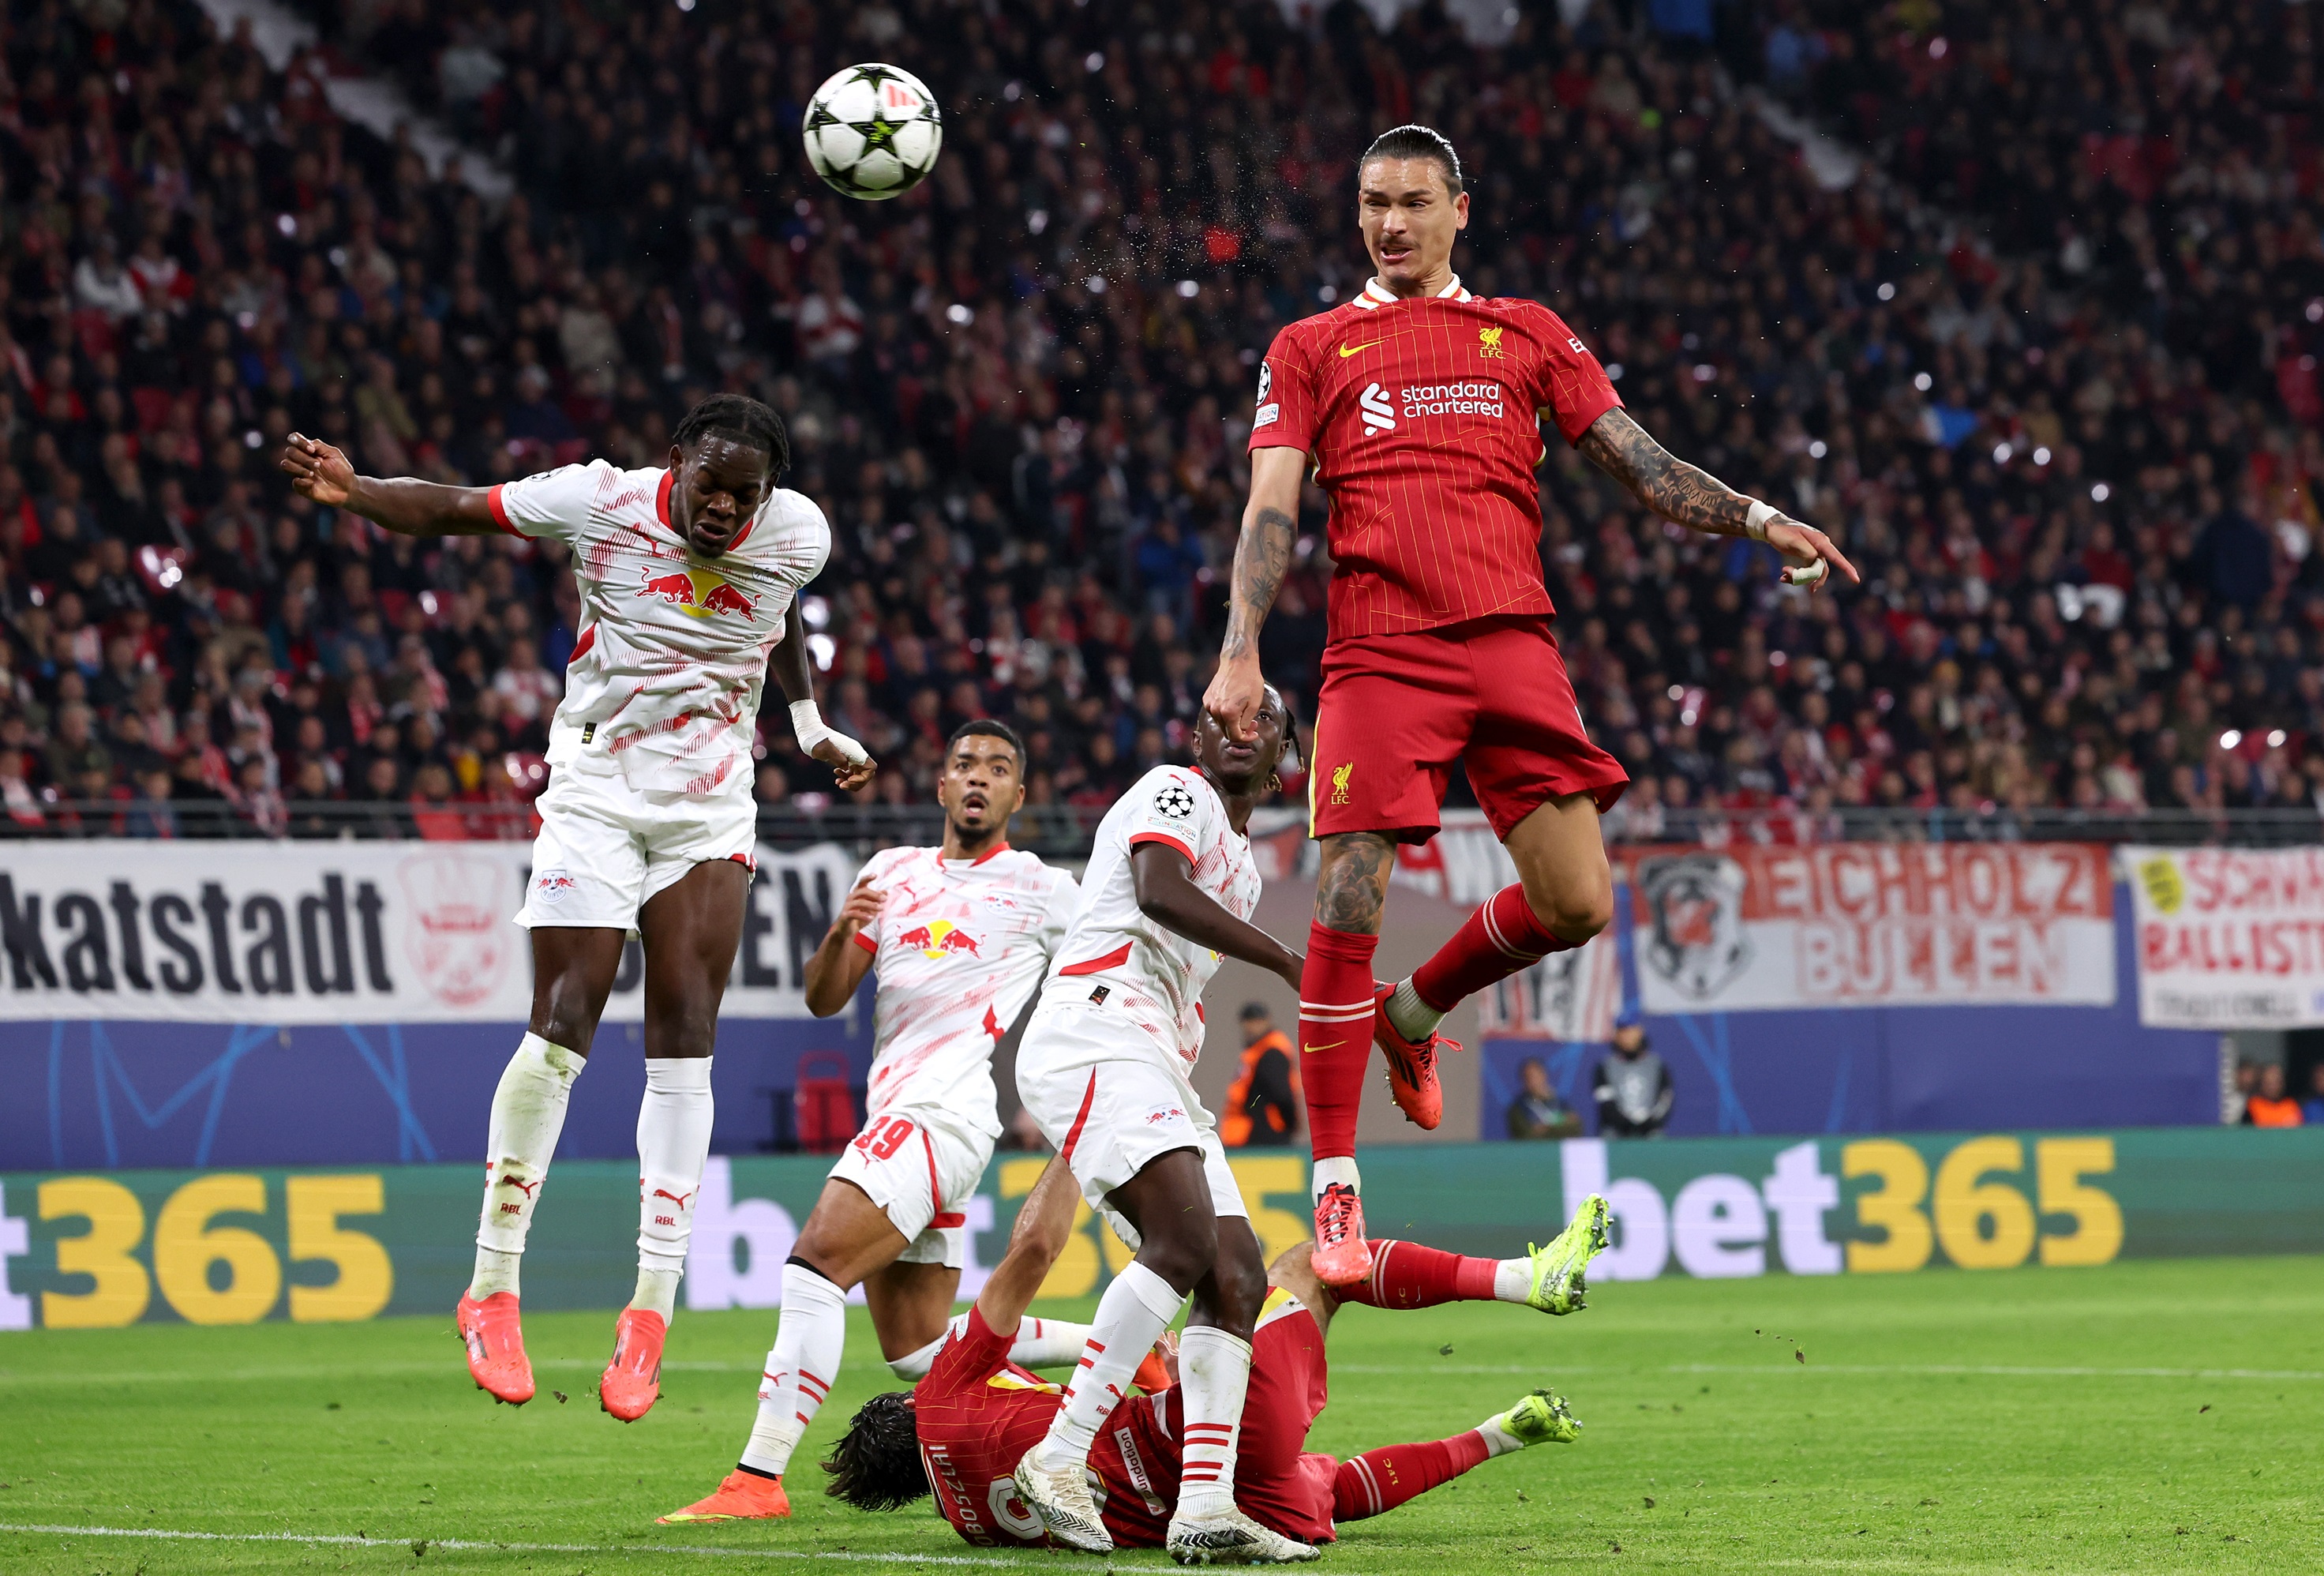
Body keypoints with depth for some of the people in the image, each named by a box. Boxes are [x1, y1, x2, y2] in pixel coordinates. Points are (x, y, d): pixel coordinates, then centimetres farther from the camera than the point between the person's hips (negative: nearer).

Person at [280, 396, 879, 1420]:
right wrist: (350, 491, -23)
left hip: (710, 813, 2)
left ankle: (651, 1308, -3)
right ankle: (492, 1288, 0)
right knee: (564, 1024, -10)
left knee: (683, 1040, -6)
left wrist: (816, 731, 16)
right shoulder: (602, 503, -12)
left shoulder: (797, 537, -3)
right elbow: (450, 511, -8)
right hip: (597, 791, -2)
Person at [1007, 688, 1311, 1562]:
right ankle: (1057, 1460, -27)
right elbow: (1159, 893, -17)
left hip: (1154, 1069, 10)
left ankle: (1205, 1506, -14)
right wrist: (1289, 962, -18)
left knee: (1237, 1278, -4)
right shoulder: (1177, 793, 2)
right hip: (1093, 1037, -10)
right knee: (1186, 1237, -26)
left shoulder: (1243, 868, 30)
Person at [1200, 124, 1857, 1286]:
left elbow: (1638, 465, 16)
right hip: (1378, 654, -2)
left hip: (1510, 641, 2)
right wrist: (1238, 654, -8)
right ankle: (1335, 1192, -3)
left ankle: (1412, 1012, 23)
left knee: (1577, 906, -7)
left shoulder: (1526, 336, 19)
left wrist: (1761, 521, 2)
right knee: (1347, 911, -12)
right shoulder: (1311, 350, 15)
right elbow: (1271, 511, 6)